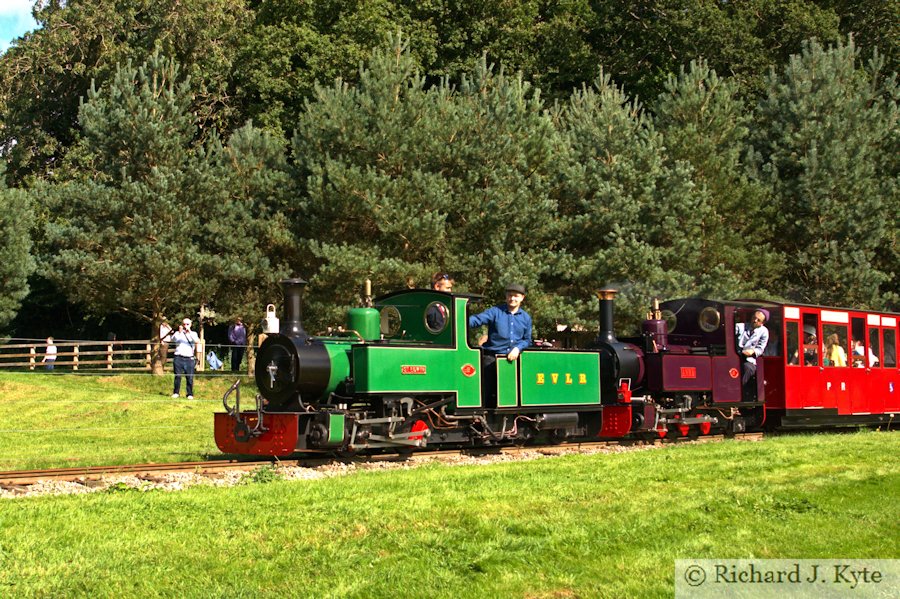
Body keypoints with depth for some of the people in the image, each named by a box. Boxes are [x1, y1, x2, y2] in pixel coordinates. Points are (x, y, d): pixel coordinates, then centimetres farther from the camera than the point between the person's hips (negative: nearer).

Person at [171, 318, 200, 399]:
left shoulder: (193, 334, 14)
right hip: (178, 358, 0)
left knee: (190, 377, -3)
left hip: (189, 359, 0)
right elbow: (173, 339, -7)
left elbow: (197, 341, -7)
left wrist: (189, 332, -14)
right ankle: (176, 393, 6)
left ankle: (190, 394, 5)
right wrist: (180, 332, -21)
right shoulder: (178, 333, 13)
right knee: (178, 376, -4)